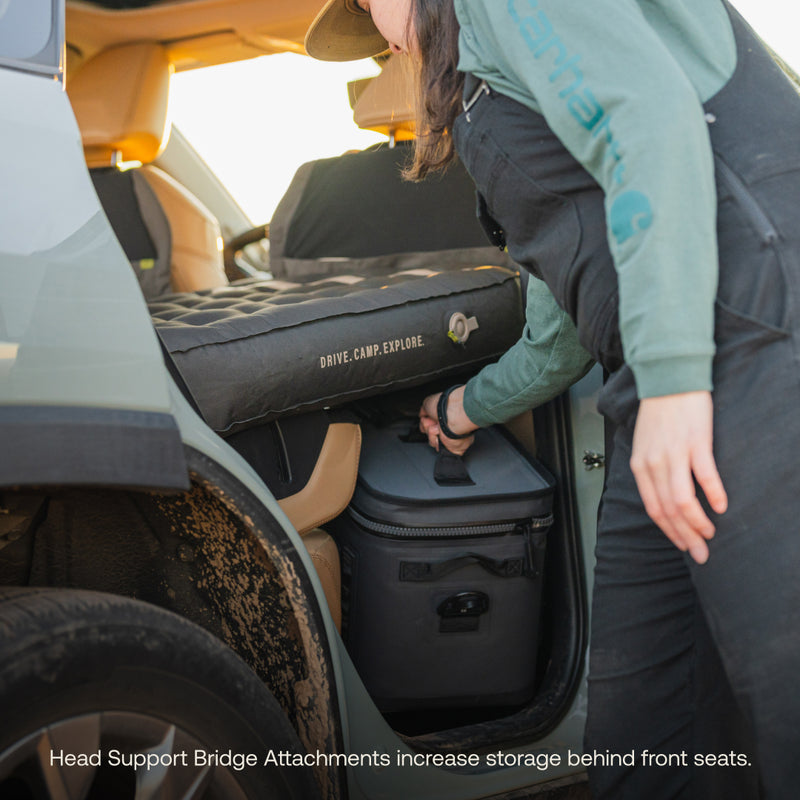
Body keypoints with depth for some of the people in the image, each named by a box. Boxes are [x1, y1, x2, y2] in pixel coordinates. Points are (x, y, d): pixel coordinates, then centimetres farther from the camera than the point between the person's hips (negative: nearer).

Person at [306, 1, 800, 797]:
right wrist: (471, 406, 55)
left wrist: (670, 378, -22)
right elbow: (562, 326, 38)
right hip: (679, 380, 10)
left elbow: (652, 119, -14)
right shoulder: (501, 65, 34)